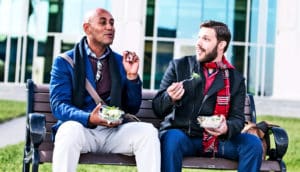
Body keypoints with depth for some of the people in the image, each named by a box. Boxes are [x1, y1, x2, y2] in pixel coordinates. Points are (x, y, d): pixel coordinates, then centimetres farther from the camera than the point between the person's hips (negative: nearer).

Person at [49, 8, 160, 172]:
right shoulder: (65, 61, 3)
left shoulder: (121, 62, 13)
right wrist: (89, 118, -26)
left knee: (148, 131, -24)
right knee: (70, 130, -37)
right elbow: (58, 105, -7)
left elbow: (132, 108, 12)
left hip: (114, 131, 3)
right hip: (81, 128, -3)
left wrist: (132, 76, -4)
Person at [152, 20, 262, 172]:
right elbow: (157, 108, 4)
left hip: (217, 140, 2)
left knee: (253, 143, -20)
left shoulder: (235, 79, 11)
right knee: (172, 138, -35)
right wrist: (170, 98, -20)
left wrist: (227, 128, -18)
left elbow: (237, 118, 6)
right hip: (181, 134, -2)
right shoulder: (178, 66, 8)